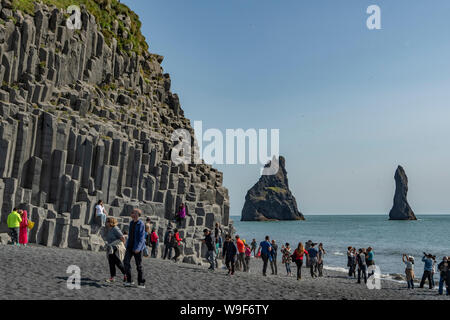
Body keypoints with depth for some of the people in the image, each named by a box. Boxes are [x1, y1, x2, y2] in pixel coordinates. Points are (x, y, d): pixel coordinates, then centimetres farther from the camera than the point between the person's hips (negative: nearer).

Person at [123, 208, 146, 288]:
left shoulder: (141, 224, -14)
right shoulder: (131, 222, 9)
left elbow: (142, 237, -18)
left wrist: (138, 248, -27)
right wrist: (127, 245, 19)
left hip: (137, 247, -6)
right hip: (130, 246, 6)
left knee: (139, 265, 1)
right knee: (126, 261, -7)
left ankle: (141, 283, 12)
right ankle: (129, 280, 4)